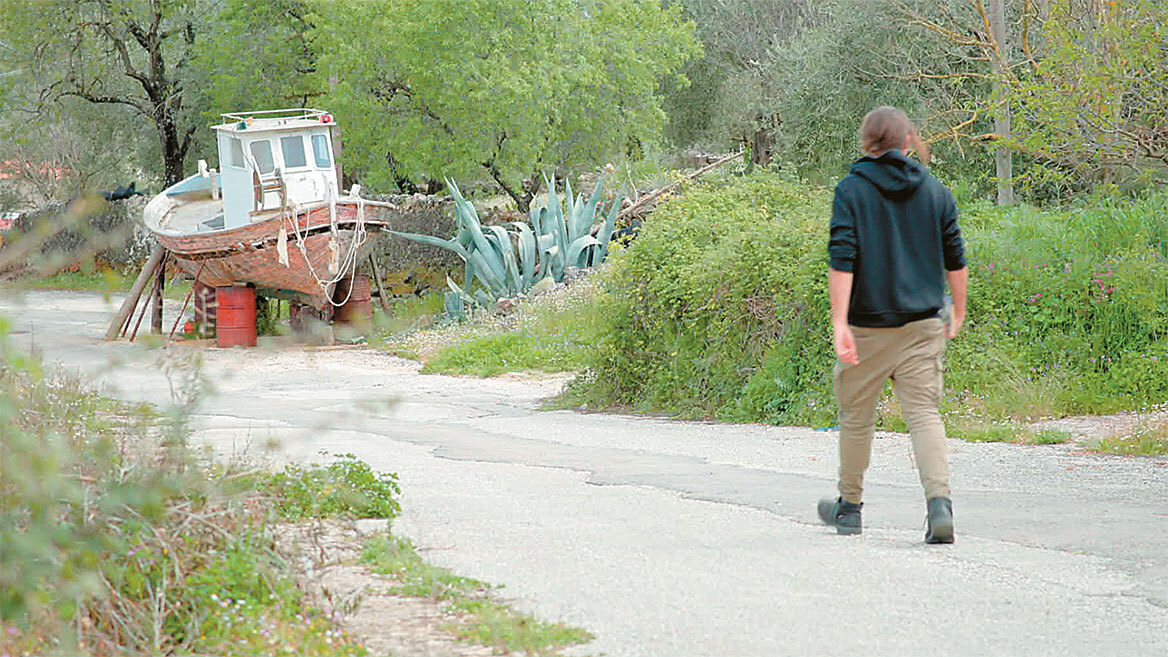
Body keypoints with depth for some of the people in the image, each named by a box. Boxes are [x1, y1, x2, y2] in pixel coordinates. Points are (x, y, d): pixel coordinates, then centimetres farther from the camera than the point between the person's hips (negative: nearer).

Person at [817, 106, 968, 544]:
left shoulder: (851, 190, -5)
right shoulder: (935, 191, 5)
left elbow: (841, 260, -13)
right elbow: (955, 260, 9)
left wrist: (839, 322, -16)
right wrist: (957, 313, 21)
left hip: (867, 326, -2)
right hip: (923, 326, 2)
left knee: (857, 415, 13)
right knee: (924, 413, -2)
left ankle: (849, 507, 27)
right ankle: (939, 502, -22)